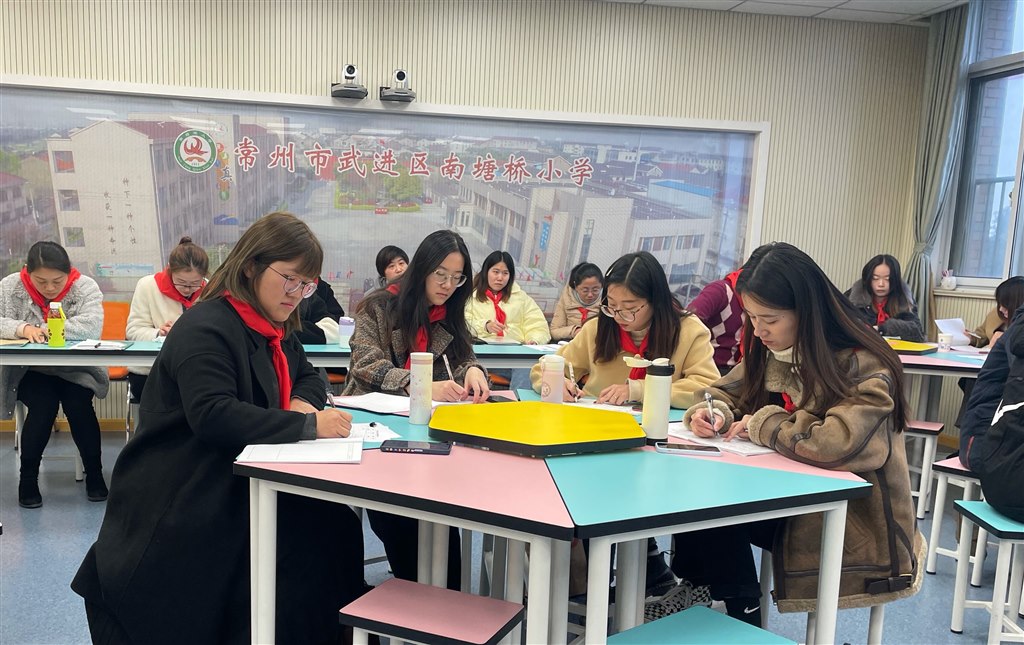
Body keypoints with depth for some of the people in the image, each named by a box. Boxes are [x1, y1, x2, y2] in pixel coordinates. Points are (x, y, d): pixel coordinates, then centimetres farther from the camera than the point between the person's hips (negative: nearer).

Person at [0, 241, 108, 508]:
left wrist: (45, 329, -27)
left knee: (78, 404, -27)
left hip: (76, 369, 0)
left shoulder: (85, 287, -6)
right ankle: (28, 477, -7)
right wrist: (23, 328, -28)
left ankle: (94, 474, -6)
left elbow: (92, 325, -22)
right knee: (43, 404, -27)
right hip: (29, 370, 0)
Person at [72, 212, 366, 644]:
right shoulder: (206, 329, -16)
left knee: (334, 527, -17)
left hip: (240, 486, 8)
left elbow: (307, 376, 25)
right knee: (313, 539, -25)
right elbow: (212, 415, -29)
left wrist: (303, 401, -1)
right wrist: (306, 426, -29)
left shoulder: (275, 329, 13)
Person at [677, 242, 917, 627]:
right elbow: (727, 393, 13)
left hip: (855, 519, -6)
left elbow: (837, 444, -37)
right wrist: (713, 413, -11)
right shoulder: (770, 351, 1)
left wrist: (763, 424, -21)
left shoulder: (864, 366, -21)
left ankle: (741, 612, 2)